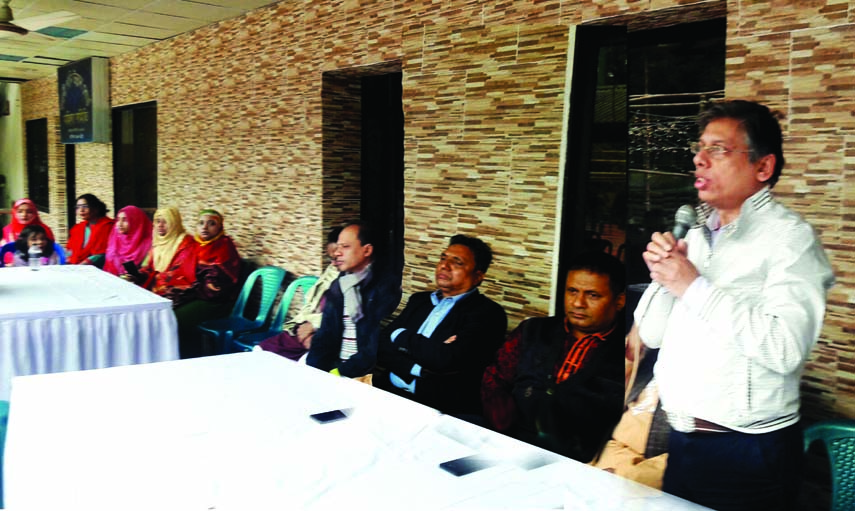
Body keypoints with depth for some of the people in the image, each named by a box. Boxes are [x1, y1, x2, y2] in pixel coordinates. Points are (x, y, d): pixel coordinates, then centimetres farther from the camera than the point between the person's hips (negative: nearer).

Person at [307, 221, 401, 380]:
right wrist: (310, 371, -6)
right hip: (334, 366, 6)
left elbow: (379, 346, -15)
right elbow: (325, 336, 11)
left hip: (366, 373, -6)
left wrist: (341, 372, -18)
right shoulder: (337, 286, 13)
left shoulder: (385, 286, -8)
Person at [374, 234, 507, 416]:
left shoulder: (488, 313, -6)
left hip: (444, 409, -3)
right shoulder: (419, 300, 15)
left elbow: (447, 359, -19)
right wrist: (418, 369, -13)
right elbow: (383, 345, 5)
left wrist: (402, 337, -3)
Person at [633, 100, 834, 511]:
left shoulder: (789, 237, -11)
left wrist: (696, 287, -21)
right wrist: (663, 277, -9)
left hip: (747, 454, -6)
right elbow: (652, 334, 9)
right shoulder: (696, 234, 8)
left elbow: (786, 348, -26)